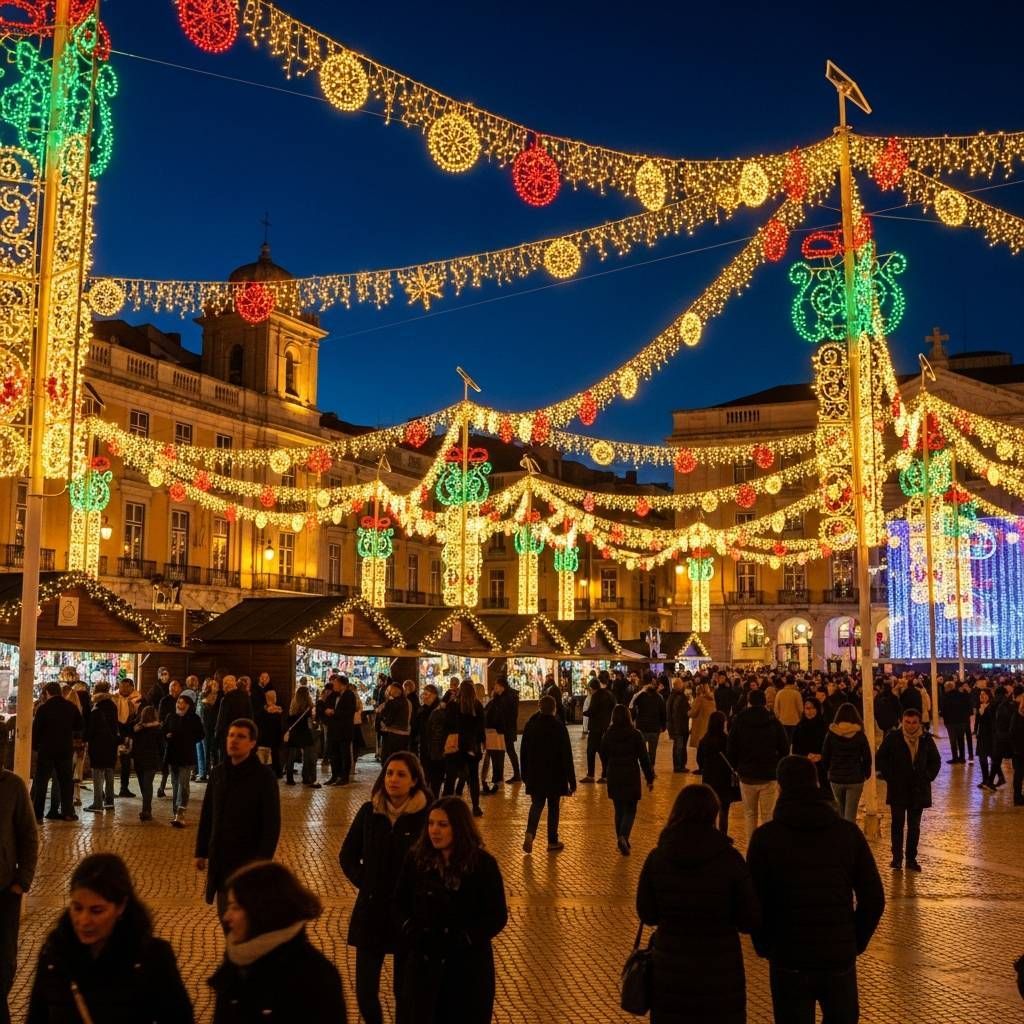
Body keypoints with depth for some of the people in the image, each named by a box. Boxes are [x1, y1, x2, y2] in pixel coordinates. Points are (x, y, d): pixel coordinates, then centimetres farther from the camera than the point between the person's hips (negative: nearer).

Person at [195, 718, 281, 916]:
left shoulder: (264, 776, -12)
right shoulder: (219, 773, 4)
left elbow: (272, 823, -13)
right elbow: (207, 816, 11)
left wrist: (263, 860, -17)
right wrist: (201, 852, 11)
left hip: (249, 860, -5)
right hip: (221, 859, 5)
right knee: (225, 915, 13)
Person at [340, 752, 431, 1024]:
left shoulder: (426, 814, -13)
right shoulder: (369, 811, -1)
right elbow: (347, 855, 11)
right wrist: (363, 881, 0)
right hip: (370, 911, 3)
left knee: (405, 988, 9)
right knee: (365, 988, 6)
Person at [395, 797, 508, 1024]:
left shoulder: (483, 864, -10)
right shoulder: (416, 859, -2)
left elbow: (497, 917, -8)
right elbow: (400, 904, 8)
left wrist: (461, 940, -16)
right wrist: (411, 931, -10)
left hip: (468, 965, -2)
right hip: (423, 963, 2)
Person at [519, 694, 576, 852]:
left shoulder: (530, 726, -2)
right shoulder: (559, 727, -13)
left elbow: (523, 753, 6)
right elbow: (567, 756, -12)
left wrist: (525, 774, 17)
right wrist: (571, 781, -6)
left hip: (535, 775, 3)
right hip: (555, 776, -3)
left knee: (536, 804, 13)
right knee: (553, 807, 10)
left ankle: (530, 835, -9)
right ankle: (553, 842, 15)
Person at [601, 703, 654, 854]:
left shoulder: (608, 734, -3)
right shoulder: (635, 734, -11)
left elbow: (604, 756, 8)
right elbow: (644, 758, -8)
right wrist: (650, 778, 0)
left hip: (614, 778, 3)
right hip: (631, 777, -3)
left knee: (619, 810, 15)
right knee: (630, 810, 4)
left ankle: (622, 841, 20)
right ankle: (623, 837, -17)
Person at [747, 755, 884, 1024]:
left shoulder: (765, 836, -7)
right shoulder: (848, 833, -1)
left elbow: (755, 902, -8)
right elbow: (874, 899, -1)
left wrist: (764, 946, 7)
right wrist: (856, 942, 11)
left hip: (789, 962, -2)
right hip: (840, 960, 2)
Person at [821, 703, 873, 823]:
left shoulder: (831, 734, -5)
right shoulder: (859, 735, -8)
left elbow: (824, 757, 1)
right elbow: (867, 757, -4)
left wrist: (828, 772, 17)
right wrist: (866, 773, 13)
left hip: (835, 778, 2)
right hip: (855, 778, -2)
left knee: (841, 811, 21)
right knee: (850, 814, 1)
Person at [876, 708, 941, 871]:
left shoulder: (926, 740, 3)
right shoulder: (892, 738, -5)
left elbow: (935, 761, 15)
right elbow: (880, 759, 1)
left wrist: (928, 777, 3)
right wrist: (889, 777, -7)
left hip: (919, 790, 2)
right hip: (897, 790, -2)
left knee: (914, 826, 8)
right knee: (898, 823, -1)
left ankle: (911, 858, 16)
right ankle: (897, 858, 6)